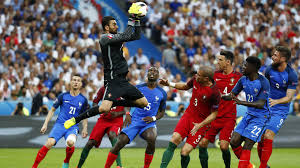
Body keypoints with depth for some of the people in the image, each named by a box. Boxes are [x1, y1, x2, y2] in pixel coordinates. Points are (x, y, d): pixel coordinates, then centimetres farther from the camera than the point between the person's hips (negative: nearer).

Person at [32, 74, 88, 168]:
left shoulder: (83, 100, 8)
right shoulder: (63, 96, 5)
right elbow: (52, 110, 13)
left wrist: (84, 129, 7)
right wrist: (45, 124, 6)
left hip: (73, 126, 0)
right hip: (60, 124, 0)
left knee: (70, 142, -33)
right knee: (49, 143, -25)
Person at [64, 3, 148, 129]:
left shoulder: (115, 37, 15)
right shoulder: (105, 38, -11)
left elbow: (136, 36, 20)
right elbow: (126, 36, -22)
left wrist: (137, 20, 10)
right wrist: (132, 19, -15)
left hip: (122, 80, 9)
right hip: (113, 80, -9)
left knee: (144, 103, 11)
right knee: (104, 108, -26)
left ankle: (114, 103, 19)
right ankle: (75, 120, -11)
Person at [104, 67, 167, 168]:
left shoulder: (162, 94, 7)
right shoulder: (139, 88, 6)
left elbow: (162, 112, 16)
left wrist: (154, 118, -4)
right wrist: (127, 114, -2)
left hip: (149, 123, 0)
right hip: (134, 121, 0)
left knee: (151, 139, -33)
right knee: (121, 142, -18)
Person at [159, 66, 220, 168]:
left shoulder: (214, 93, -21)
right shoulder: (195, 80, -4)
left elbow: (214, 114, -11)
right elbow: (186, 86, 20)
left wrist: (200, 125, -19)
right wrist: (170, 84, 10)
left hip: (201, 122, -5)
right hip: (188, 115, 5)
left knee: (184, 152, -13)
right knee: (174, 139, -18)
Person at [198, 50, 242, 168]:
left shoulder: (238, 77, -5)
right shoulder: (215, 75, 7)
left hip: (228, 117, -4)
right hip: (213, 115, 4)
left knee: (224, 146, -15)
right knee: (202, 143, -4)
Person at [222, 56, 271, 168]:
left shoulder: (263, 82, -19)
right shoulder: (243, 80, 2)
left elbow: (261, 104, -26)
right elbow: (232, 95, 12)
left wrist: (241, 102, -38)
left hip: (260, 117, -7)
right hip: (249, 115, 7)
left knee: (246, 146, -14)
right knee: (234, 142, -1)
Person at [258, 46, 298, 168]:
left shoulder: (292, 75, -15)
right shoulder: (270, 69, -1)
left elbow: (289, 97, -15)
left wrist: (276, 101, -31)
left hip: (280, 111, -5)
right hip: (266, 108, 5)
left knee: (268, 137, -17)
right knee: (260, 138, 0)